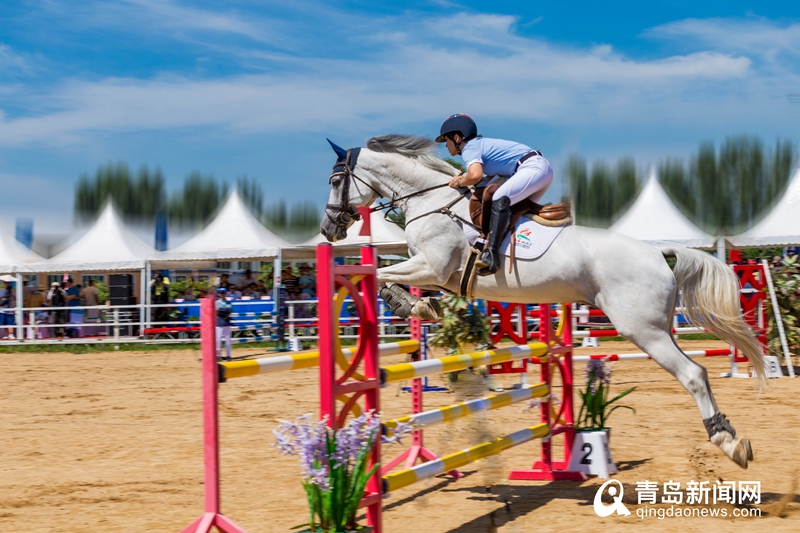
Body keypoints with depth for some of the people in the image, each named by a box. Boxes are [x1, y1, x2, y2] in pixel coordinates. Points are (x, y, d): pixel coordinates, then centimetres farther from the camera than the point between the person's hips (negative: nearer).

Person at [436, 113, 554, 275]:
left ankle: (491, 254, -39)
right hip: (543, 168, 11)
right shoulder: (480, 144, 22)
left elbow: (475, 175, -26)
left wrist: (459, 182, -7)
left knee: (500, 200, -25)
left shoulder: (469, 148, -8)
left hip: (534, 167, -11)